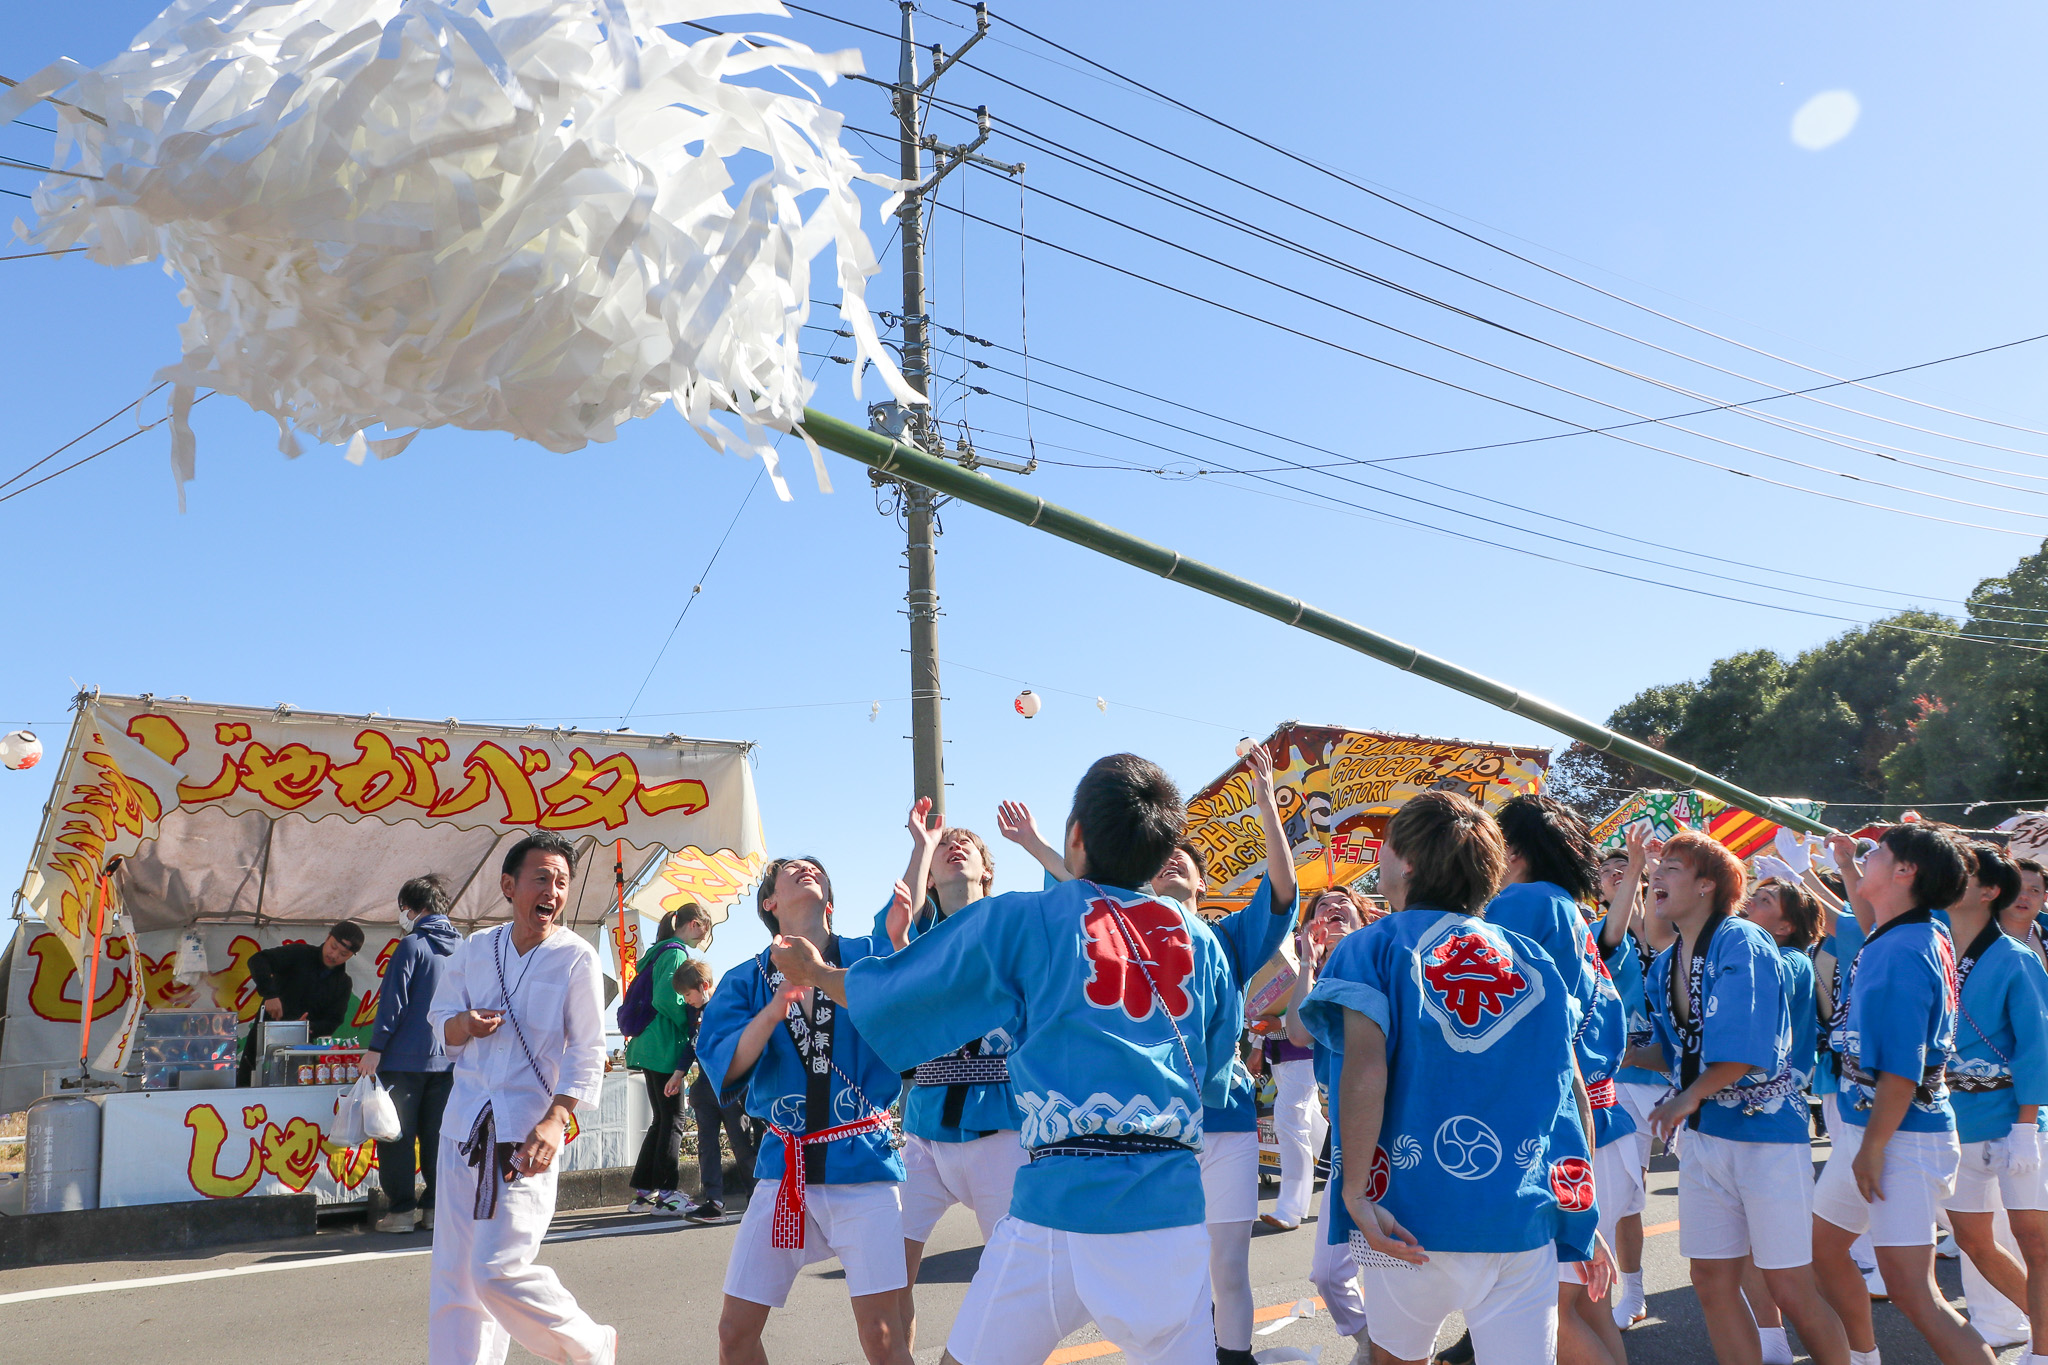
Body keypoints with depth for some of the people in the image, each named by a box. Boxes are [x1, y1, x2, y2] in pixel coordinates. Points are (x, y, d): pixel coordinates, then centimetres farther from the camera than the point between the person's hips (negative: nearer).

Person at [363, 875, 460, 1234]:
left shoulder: (412, 945, -8)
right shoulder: (463, 947, 9)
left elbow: (393, 1002, -12)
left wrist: (375, 1048, -8)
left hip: (407, 1056, -5)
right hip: (448, 1057, 5)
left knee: (397, 1135, 3)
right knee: (437, 1135, 10)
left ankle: (401, 1210, 2)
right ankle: (434, 1207, 11)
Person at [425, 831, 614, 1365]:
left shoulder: (576, 958, -6)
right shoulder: (475, 950, 7)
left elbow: (587, 1052, -8)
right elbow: (440, 1017, 18)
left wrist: (556, 1121, -22)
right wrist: (463, 1026, -7)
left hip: (526, 1133, -5)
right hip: (465, 1121, 5)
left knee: (499, 1271, -10)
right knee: (454, 1273, 8)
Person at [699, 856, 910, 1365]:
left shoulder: (868, 956, 2)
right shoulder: (747, 981, 6)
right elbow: (721, 1066, -7)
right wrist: (778, 1004, -23)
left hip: (862, 1162, -2)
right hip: (785, 1166, 3)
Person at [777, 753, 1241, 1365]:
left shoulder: (1022, 920, -1)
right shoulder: (1201, 940, 9)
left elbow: (888, 992, 9)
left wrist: (814, 969, 27)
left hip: (1065, 1201, -3)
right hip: (1177, 1204, 4)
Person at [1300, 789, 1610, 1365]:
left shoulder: (1374, 947, -1)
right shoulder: (1533, 960, 10)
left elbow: (1365, 1070, -15)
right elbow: (1573, 1089, 9)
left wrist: (1355, 1190, -14)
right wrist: (1585, 1216, 15)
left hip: (1413, 1213, -2)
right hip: (1525, 1219, 2)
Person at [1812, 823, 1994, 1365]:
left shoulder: (1902, 954, -22)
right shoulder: (1927, 934, 6)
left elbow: (1902, 1071, -24)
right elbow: (1873, 917, 34)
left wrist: (1872, 1148, -19)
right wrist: (1846, 866, 33)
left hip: (1900, 1134, -10)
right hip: (1865, 1125, 10)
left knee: (1911, 1291, -13)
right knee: (1824, 1245, 22)